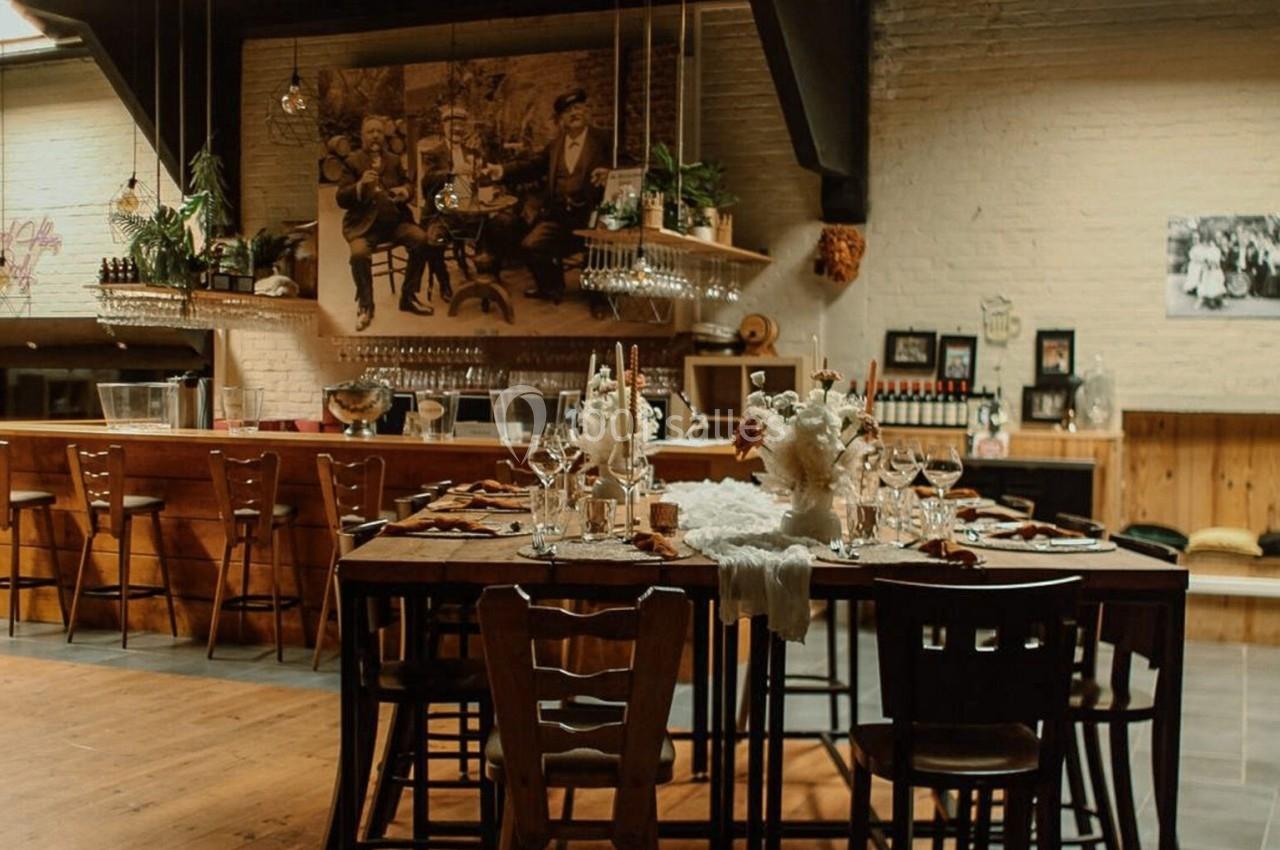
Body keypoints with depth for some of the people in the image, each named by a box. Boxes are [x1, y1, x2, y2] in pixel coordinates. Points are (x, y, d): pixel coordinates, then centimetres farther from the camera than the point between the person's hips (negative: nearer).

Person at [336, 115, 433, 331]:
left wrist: (405, 191, -7)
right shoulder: (352, 162, 3)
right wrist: (360, 185, -23)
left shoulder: (394, 160, 16)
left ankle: (408, 297, -6)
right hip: (364, 223, -4)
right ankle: (365, 305, -8)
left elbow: (408, 185, 19)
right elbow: (341, 199, -4)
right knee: (360, 253, -34)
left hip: (394, 218, 4)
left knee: (422, 240, -24)